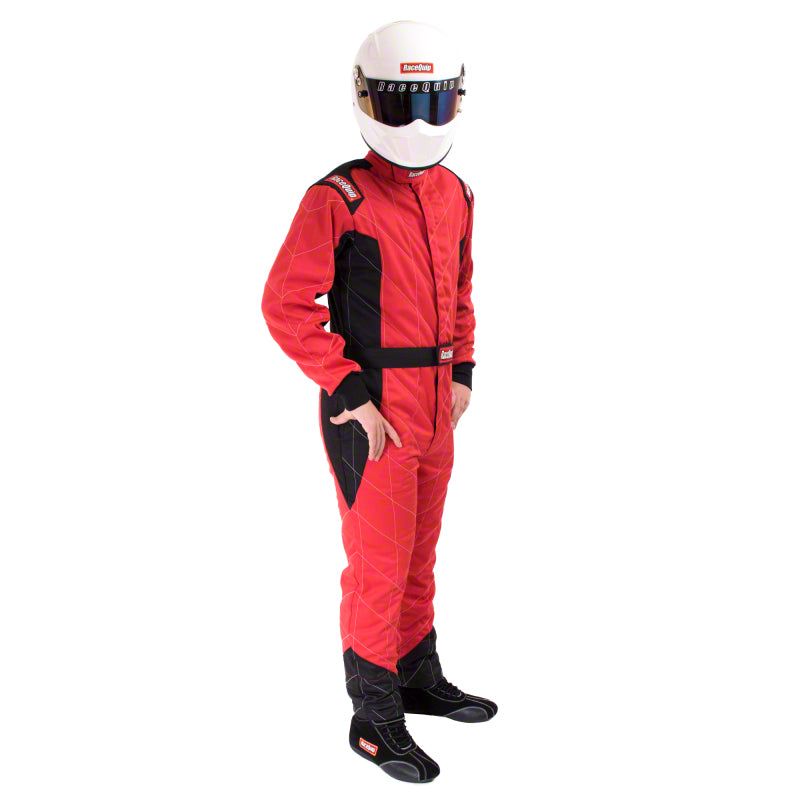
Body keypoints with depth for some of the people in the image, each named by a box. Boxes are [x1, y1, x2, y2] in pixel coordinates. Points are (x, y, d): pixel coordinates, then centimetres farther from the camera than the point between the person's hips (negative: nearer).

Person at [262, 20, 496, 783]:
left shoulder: (454, 195, 7)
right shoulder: (338, 199, -15)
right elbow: (286, 304, -16)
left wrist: (463, 373, 7)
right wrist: (351, 397, -18)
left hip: (433, 408, 7)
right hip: (370, 412, -7)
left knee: (419, 550, 18)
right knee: (380, 564, 0)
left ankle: (418, 680, 35)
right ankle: (375, 721, 14)